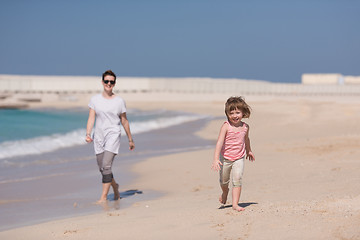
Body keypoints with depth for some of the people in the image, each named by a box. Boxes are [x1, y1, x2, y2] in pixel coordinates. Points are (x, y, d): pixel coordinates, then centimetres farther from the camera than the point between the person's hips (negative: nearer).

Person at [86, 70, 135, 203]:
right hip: (99, 137, 3)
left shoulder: (119, 101, 3)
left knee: (106, 166, -16)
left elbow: (124, 121, 10)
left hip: (113, 135, -3)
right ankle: (115, 187, 36)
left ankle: (104, 196, -12)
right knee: (102, 169, 9)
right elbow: (91, 119, 0)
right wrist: (88, 134, -15)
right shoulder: (95, 100, 6)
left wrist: (130, 140, 14)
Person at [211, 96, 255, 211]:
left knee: (237, 179, -13)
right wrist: (216, 159, -33)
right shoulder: (226, 126, -18)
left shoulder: (245, 127, -5)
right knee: (224, 180, 15)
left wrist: (249, 151, 33)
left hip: (239, 158, 1)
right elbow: (219, 142, -24)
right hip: (225, 157, -1)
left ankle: (235, 204, -9)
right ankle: (225, 192, 48)